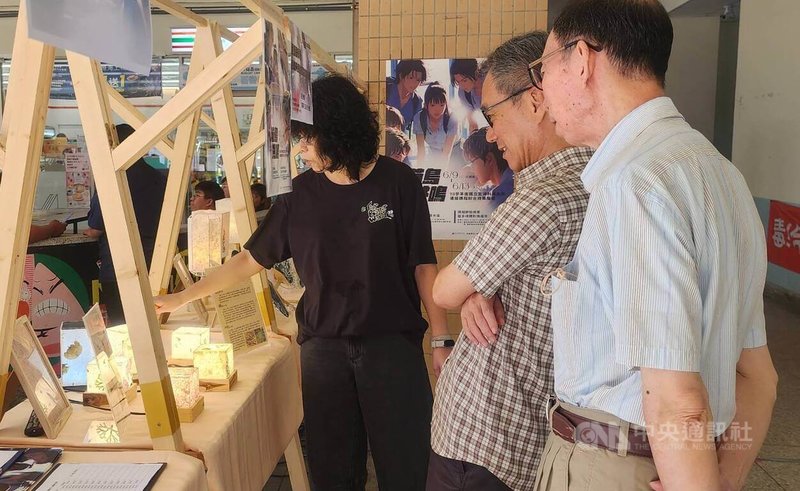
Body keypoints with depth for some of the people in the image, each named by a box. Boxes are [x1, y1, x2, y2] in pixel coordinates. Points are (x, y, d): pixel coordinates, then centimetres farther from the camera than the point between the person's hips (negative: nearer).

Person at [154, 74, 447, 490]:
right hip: (323, 347, 2)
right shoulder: (300, 193, 2)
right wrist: (181, 298, 11)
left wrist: (442, 339, -4)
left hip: (393, 343, -2)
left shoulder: (397, 183, -5)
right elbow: (250, 259, 10)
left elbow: (422, 265, -1)